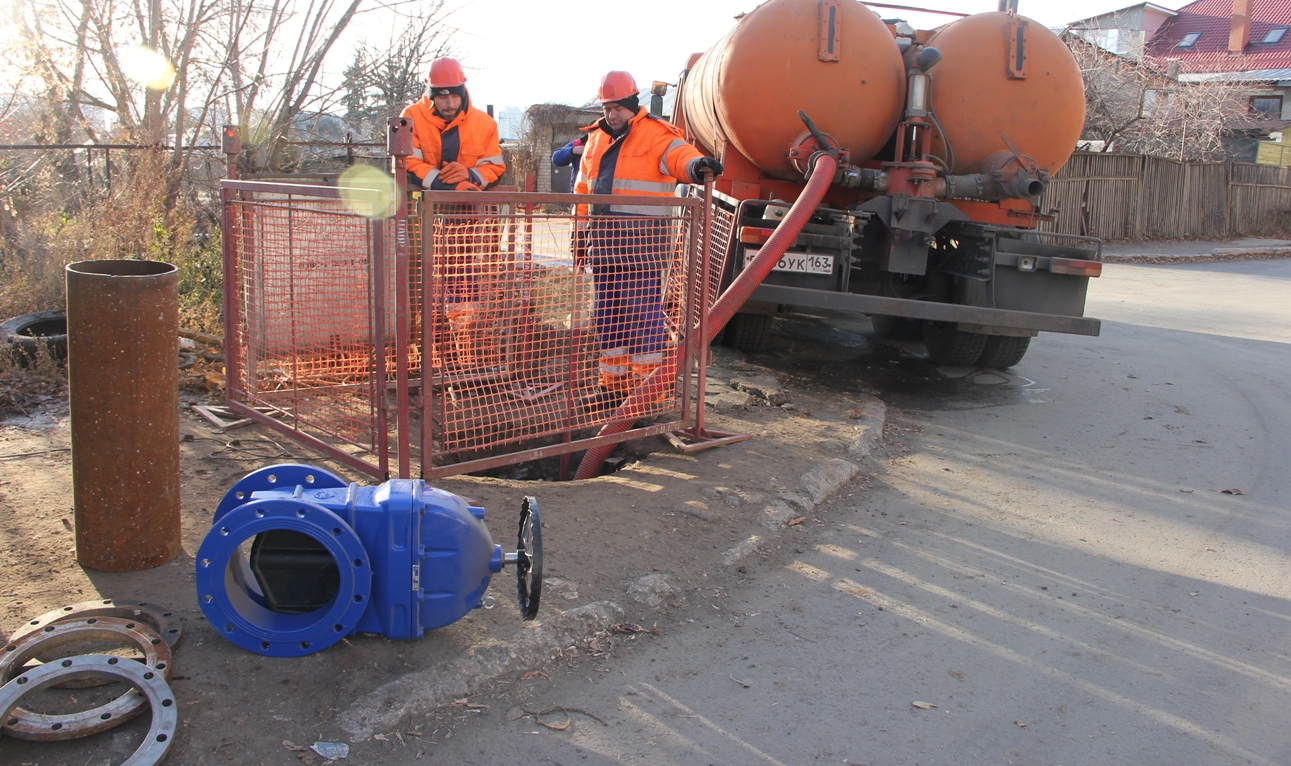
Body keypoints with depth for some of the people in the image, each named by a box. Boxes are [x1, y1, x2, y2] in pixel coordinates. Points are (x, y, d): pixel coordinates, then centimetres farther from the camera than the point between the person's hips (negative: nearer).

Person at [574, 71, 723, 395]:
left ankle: (647, 384, 2)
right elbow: (584, 186, 24)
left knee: (643, 312, -6)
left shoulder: (656, 133, -5)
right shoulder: (596, 137, 17)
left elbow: (678, 155, -24)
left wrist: (696, 164, -46)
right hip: (604, 241, 8)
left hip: (642, 243, -7)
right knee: (607, 312, 13)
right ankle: (613, 379, 24)